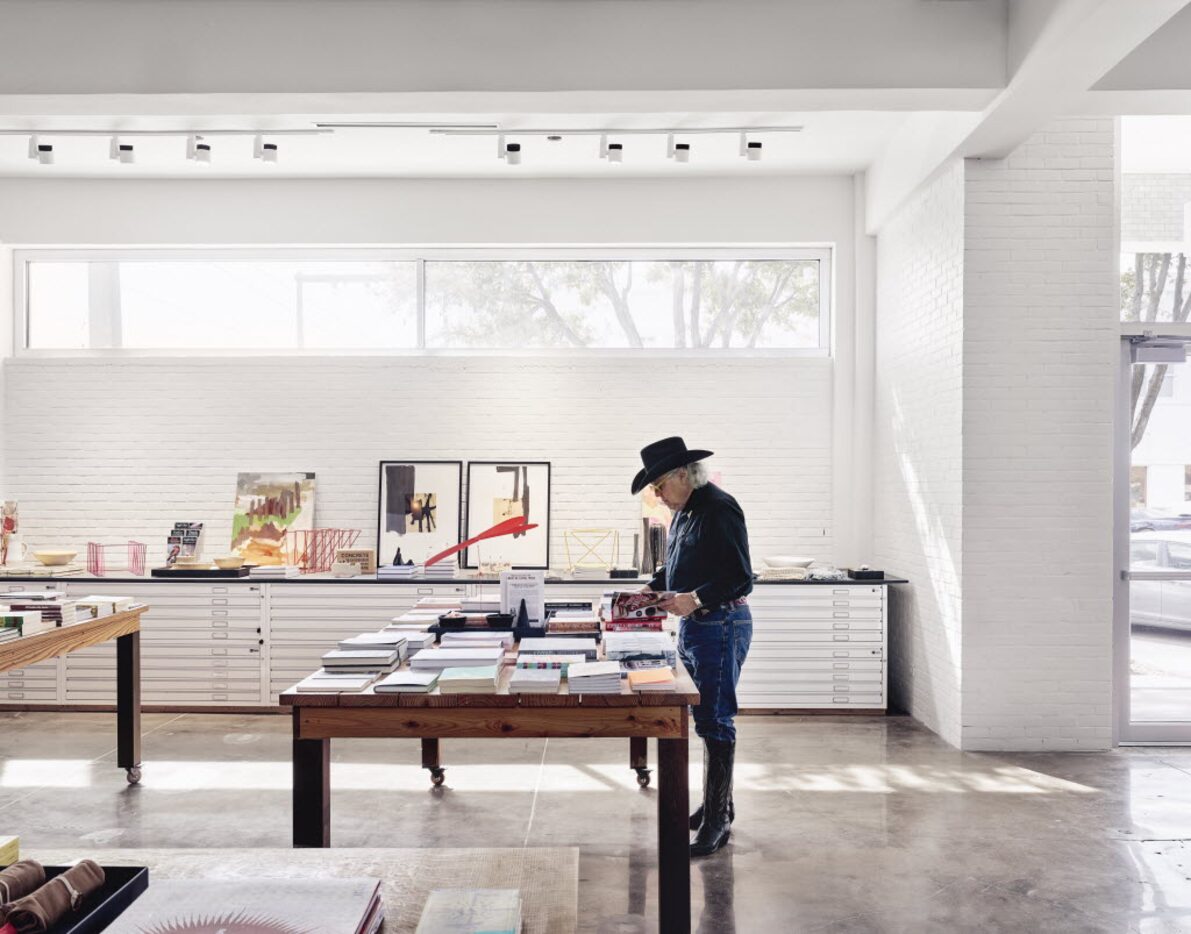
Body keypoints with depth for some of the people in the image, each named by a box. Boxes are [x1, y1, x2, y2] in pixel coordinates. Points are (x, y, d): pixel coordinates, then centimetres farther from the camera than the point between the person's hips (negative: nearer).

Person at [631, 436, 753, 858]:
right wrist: (652, 588, 11)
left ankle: (718, 819, 6)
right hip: (693, 626, 10)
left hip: (721, 626, -10)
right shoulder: (684, 511, 13)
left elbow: (741, 578, -21)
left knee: (715, 720, -4)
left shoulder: (719, 508, -17)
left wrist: (696, 599, -28)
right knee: (705, 717, 17)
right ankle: (717, 804, 31)